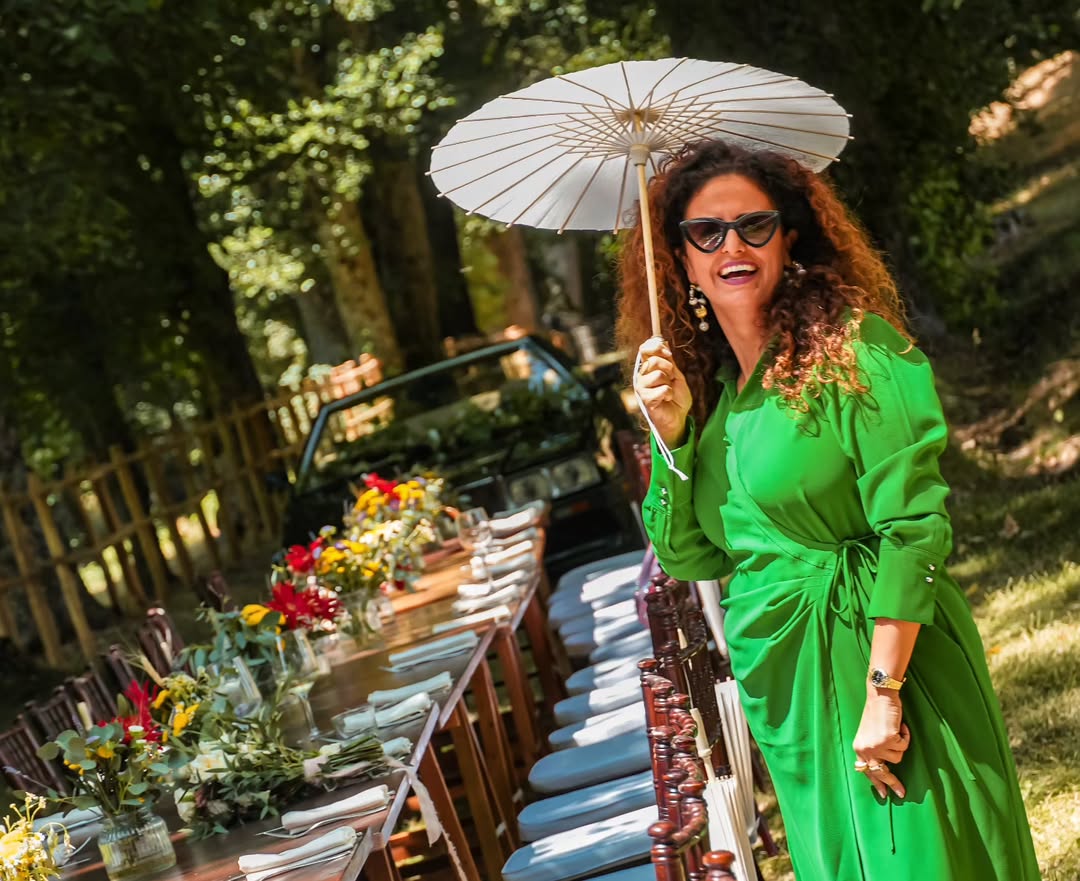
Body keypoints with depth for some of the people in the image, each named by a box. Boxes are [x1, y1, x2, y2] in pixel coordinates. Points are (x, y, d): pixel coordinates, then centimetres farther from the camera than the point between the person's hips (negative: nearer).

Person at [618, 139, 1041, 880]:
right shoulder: (706, 385, 8)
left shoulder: (852, 347, -11)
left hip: (880, 656, -6)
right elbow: (688, 556, 8)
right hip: (784, 685, 6)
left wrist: (883, 692, -21)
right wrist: (673, 434, -6)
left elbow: (913, 527, -17)